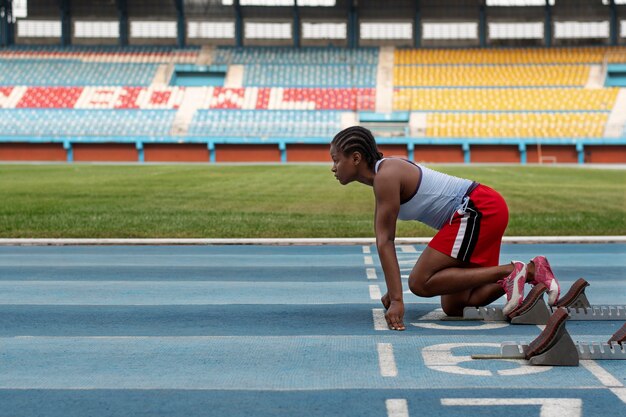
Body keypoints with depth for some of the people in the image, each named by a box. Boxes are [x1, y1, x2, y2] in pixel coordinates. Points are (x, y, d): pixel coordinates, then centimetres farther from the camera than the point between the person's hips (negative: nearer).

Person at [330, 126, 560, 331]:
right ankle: (531, 271, 8)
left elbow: (385, 241, -19)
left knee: (421, 283, -15)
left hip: (479, 209, -10)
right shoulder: (381, 177, 14)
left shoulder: (386, 176, -16)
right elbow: (383, 240, 16)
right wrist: (392, 292, 17)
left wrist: (396, 300, -23)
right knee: (454, 307, 7)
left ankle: (509, 271, -13)